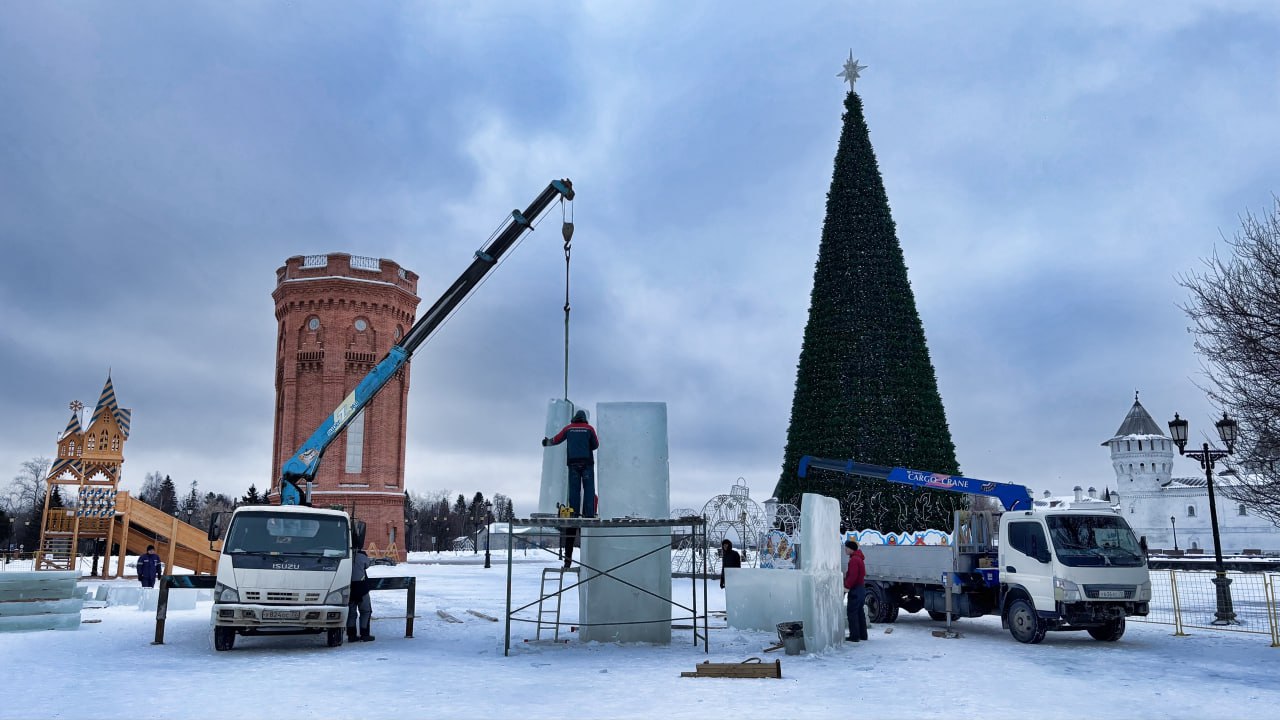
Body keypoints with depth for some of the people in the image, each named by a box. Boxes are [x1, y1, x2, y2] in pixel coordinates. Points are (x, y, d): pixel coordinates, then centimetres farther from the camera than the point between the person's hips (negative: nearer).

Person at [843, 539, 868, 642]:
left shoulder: (853, 560, -17)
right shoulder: (859, 558, 17)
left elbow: (853, 576, -24)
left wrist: (846, 585, -19)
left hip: (855, 589, -10)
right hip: (861, 588, 10)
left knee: (852, 612, -7)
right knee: (860, 612, 15)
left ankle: (854, 635, -8)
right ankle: (863, 635, 19)